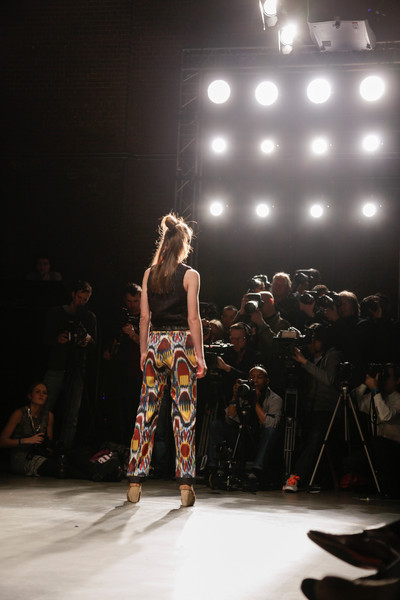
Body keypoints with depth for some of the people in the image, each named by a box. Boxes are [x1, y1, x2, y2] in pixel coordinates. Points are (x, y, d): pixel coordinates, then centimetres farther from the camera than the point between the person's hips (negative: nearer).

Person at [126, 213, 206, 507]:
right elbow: (193, 318, -8)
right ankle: (185, 483, -1)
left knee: (147, 409, 6)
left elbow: (144, 317, 7)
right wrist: (199, 355, -5)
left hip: (155, 343, 3)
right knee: (184, 410, 0)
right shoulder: (190, 275, -4)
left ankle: (135, 482, 7)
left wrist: (144, 350, 15)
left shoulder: (150, 274, 7)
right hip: (181, 342, -3)